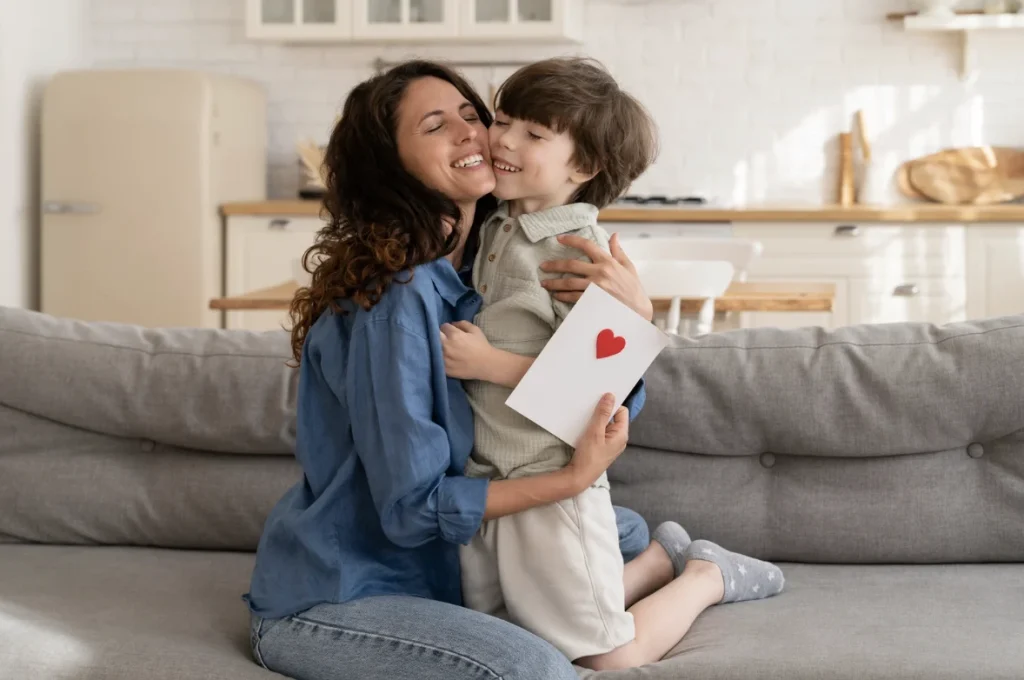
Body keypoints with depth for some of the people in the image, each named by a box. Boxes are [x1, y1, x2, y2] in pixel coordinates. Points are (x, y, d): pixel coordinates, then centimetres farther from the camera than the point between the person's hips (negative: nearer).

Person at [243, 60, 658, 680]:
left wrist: (634, 314, -18)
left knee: (628, 531, 12)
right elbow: (413, 506, -22)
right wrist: (574, 478, -23)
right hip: (329, 601, -9)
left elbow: (609, 411, 1)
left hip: (440, 561, 9)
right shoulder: (394, 300, -23)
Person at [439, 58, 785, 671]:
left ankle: (707, 575, 27)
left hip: (550, 481, -8)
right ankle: (664, 557, 29)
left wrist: (488, 363, -24)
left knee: (611, 658, 0)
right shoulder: (493, 230, 6)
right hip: (484, 476, 8)